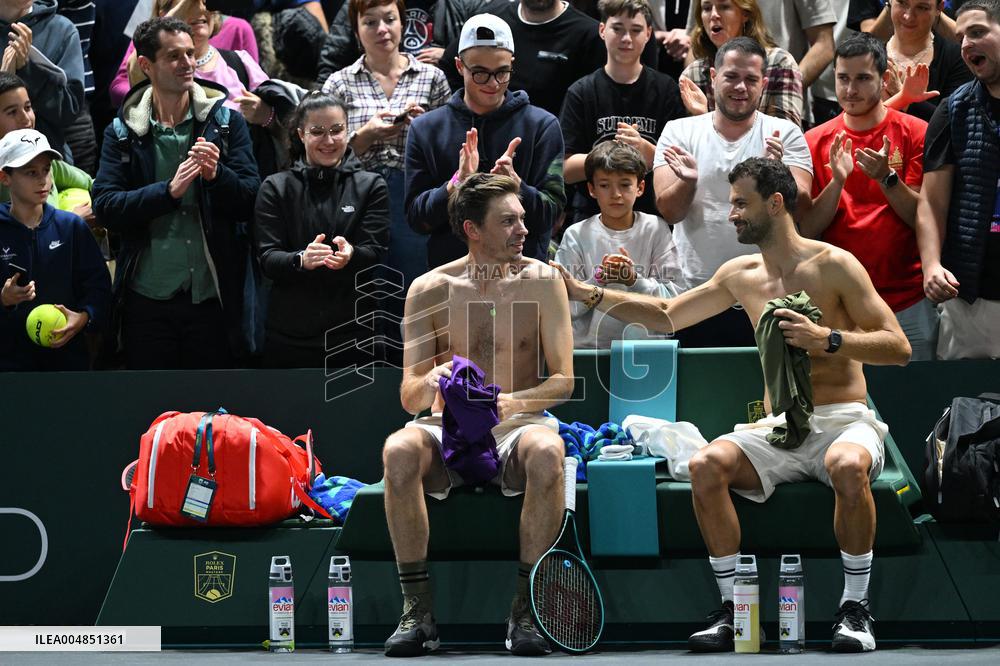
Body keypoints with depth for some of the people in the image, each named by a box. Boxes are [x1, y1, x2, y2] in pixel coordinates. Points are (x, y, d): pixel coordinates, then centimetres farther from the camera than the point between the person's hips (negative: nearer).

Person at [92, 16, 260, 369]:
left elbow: (251, 201, 0)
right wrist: (169, 190, -20)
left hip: (212, 297, 0)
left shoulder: (226, 121, 4)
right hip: (147, 298, 0)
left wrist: (217, 174, -19)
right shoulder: (122, 131, 3)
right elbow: (105, 206, -7)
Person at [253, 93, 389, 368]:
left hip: (354, 332, 0)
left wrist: (350, 255, -26)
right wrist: (301, 260, -25)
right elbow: (267, 258, -2)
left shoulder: (370, 186, 8)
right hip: (291, 333, 0)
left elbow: (376, 252, -2)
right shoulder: (276, 188, 7)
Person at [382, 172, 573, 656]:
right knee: (399, 450, -33)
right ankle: (417, 611, -26)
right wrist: (428, 384, -24)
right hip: (448, 432, 1)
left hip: (516, 428, 0)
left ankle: (525, 611, -28)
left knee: (546, 450, -36)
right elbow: (408, 398, 2)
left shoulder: (541, 281, 2)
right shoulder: (430, 290, 2)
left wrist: (513, 402, -22)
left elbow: (562, 380, -1)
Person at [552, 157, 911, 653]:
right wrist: (588, 294, 19)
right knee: (706, 464, -25)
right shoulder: (740, 276, 14)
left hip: (843, 421, -5)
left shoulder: (832, 265, -3)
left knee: (847, 467, -39)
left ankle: (855, 606, -21)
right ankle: (732, 609, -17)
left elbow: (898, 348, -7)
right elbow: (667, 317, 26)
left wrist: (827, 340, -20)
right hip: (777, 426, 5)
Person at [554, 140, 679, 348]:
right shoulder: (576, 235, 4)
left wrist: (633, 280, -15)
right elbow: (566, 306, -1)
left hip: (645, 345, 0)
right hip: (587, 345, 0)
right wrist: (599, 279, -15)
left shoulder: (656, 230, 6)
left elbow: (670, 298, 0)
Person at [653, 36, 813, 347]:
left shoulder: (785, 134, 4)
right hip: (696, 297, 1)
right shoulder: (679, 132, 6)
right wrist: (688, 181, -24)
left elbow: (801, 211, -8)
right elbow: (669, 211, -3)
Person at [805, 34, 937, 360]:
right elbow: (806, 230, 0)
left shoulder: (915, 133, 0)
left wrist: (886, 177, -18)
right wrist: (837, 182, -14)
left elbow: (923, 219, -4)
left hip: (908, 303, -1)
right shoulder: (815, 141, 5)